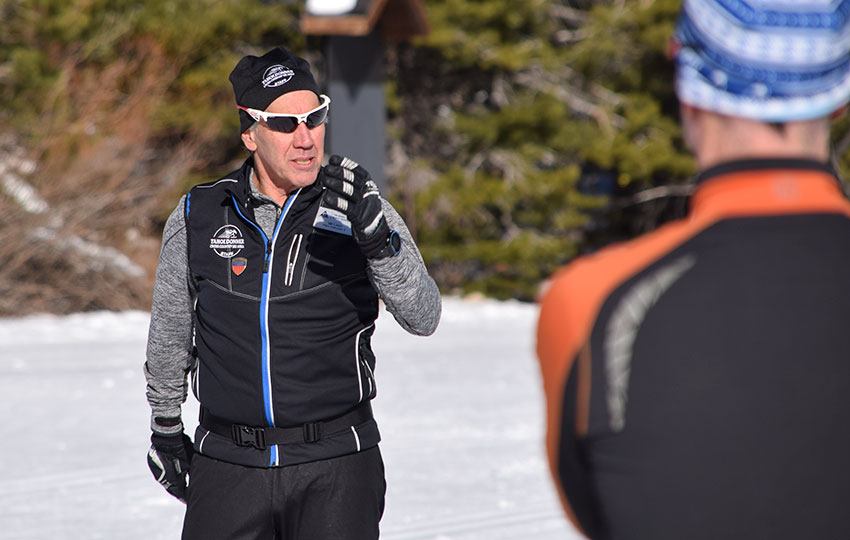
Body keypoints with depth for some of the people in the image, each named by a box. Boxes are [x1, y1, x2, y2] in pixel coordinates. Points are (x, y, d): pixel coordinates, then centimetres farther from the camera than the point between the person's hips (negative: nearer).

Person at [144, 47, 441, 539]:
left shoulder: (361, 213, -2)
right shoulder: (198, 218, 1)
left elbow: (423, 317, -13)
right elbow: (170, 328, 17)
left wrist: (376, 235, -27)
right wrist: (165, 426, 25)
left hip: (337, 467, -1)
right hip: (229, 466, 1)